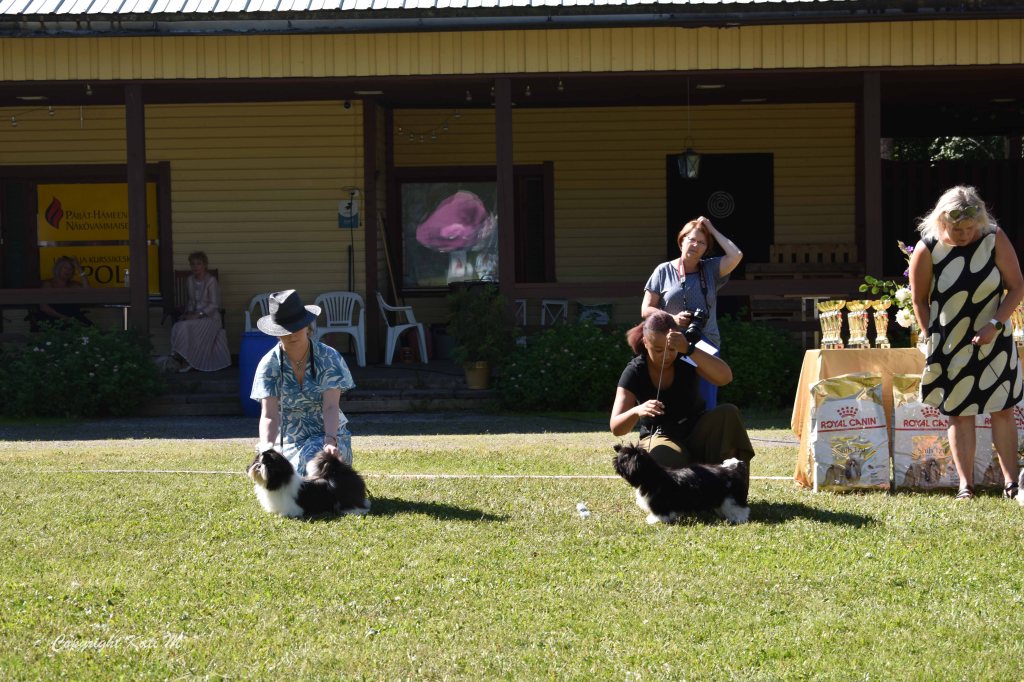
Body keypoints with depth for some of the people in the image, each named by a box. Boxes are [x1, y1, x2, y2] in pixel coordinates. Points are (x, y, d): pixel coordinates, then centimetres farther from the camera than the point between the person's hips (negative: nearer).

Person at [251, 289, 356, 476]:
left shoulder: (328, 358, -10)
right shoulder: (269, 364, -8)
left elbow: (331, 406, -20)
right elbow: (269, 415, -17)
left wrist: (330, 441, -39)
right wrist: (267, 449, -36)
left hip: (329, 434, -2)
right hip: (290, 442, 2)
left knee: (312, 456, -32)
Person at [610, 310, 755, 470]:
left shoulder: (686, 359, -12)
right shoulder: (635, 373, -13)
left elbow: (725, 377, -32)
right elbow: (616, 428, -19)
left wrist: (689, 349, -43)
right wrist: (637, 412, -42)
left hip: (696, 433, 3)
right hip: (659, 438, -3)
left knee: (728, 413, -29)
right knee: (664, 456, -41)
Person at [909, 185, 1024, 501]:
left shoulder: (994, 239, -12)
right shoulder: (928, 250, -14)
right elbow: (919, 300, -2)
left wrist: (995, 325, -15)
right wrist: (932, 338, -5)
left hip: (992, 341, 1)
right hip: (950, 344, -1)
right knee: (960, 413, 3)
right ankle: (965, 485, 6)